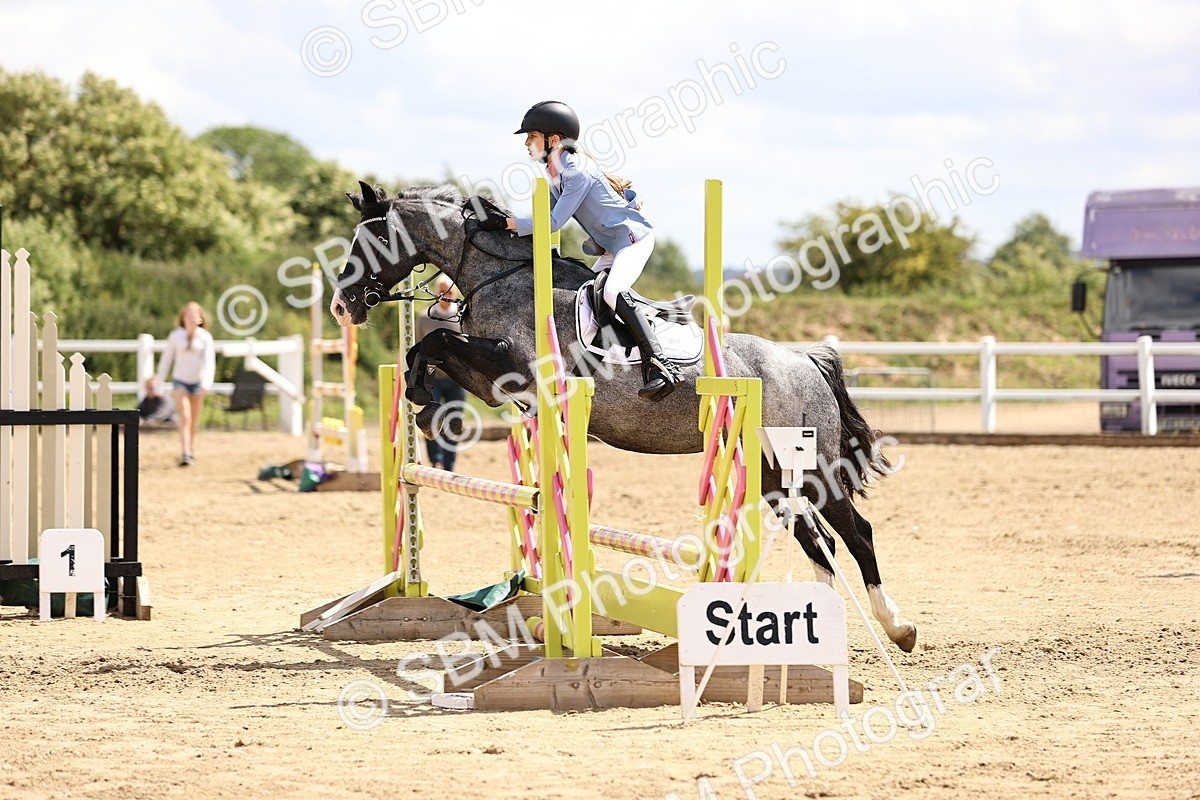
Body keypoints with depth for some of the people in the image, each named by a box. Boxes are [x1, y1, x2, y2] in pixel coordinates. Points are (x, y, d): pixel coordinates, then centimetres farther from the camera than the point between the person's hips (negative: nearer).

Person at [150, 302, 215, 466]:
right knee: (185, 416, -15)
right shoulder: (176, 335, -4)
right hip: (180, 380, -1)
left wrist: (206, 384, -25)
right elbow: (166, 358, 6)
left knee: (194, 420, 11)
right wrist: (160, 380, 8)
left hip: (197, 381, 1)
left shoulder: (205, 337, -5)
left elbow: (209, 362, -12)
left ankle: (190, 451, 29)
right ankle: (185, 453, -23)